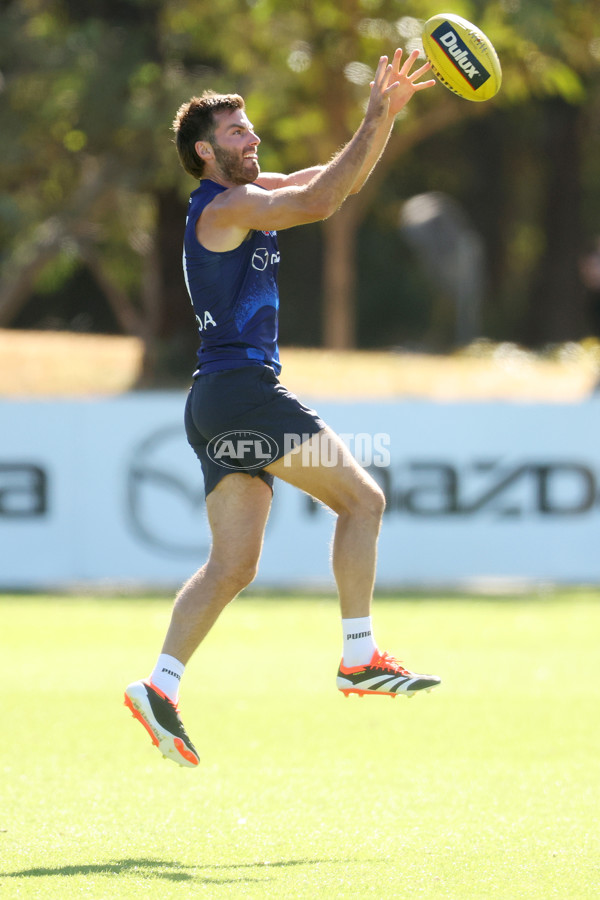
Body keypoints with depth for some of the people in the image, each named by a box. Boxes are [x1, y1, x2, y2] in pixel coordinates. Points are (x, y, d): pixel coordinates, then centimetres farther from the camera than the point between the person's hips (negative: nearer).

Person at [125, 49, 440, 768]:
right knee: (362, 498, -5)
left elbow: (336, 178, 22)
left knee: (233, 562, 3)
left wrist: (383, 112, 10)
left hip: (220, 405, 10)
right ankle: (360, 658, -6)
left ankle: (160, 686, -6)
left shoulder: (246, 194, 20)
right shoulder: (223, 207, -9)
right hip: (239, 385, -10)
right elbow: (320, 201, -22)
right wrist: (379, 116, -16)